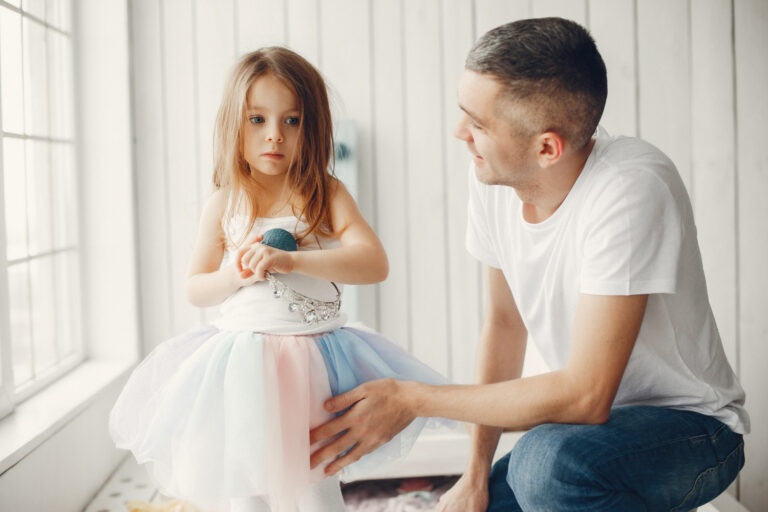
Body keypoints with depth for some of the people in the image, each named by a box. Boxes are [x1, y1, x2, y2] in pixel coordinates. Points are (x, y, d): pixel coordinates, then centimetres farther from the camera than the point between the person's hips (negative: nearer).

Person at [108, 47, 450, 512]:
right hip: (241, 359, 2)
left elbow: (374, 263, -18)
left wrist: (290, 260, -27)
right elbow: (195, 289, 8)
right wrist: (236, 275, -13)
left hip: (312, 362, -2)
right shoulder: (224, 205, 1)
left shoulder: (328, 195, -5)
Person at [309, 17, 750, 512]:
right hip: (589, 421, 6)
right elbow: (504, 323, 3)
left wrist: (411, 399, -25)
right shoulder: (492, 178, -9)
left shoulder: (630, 191, -31)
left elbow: (585, 396, -31)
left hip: (694, 428, -6)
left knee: (547, 459, -34)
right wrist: (478, 472, 0)